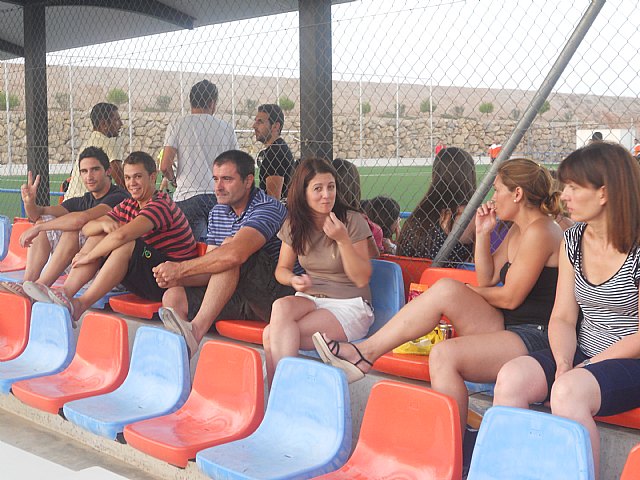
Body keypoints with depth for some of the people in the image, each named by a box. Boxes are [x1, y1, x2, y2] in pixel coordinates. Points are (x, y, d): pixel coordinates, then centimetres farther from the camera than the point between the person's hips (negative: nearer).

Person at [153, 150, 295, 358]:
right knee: (173, 298, -10)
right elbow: (210, 268, 11)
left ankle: (195, 330, -35)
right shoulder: (217, 213, 13)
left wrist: (181, 268, -25)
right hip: (241, 297, 8)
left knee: (229, 250, -29)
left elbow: (236, 253, -31)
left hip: (279, 293, -8)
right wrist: (176, 278, -11)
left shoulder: (268, 208, -14)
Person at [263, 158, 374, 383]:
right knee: (281, 307, -32)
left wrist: (343, 239, -21)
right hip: (309, 300, 5)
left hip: (349, 306, -4)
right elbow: (282, 269, 13)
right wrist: (294, 280, -10)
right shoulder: (294, 225, 5)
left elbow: (362, 279, -9)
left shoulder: (353, 221, -7)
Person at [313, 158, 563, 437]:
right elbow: (487, 279, 18)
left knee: (445, 354, -29)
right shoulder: (518, 230, 18)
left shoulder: (539, 231, -13)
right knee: (445, 288, -10)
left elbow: (510, 297, -13)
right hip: (506, 326, 9)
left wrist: (465, 294, 5)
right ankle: (364, 353, -11)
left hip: (537, 338, -9)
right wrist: (482, 233, 8)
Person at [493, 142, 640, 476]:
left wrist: (579, 369, -15)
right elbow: (562, 318, 6)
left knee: (568, 391, -34)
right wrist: (563, 363, -13)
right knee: (512, 376, -21)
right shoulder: (573, 240, 7)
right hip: (583, 357, 6)